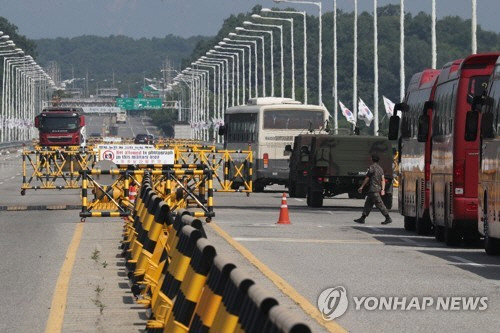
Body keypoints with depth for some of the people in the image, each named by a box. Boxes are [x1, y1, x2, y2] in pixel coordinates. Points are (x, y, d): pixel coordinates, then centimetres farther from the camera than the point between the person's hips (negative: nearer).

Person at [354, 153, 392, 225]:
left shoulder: (372, 167, -11)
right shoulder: (380, 168, 14)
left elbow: (367, 178, -8)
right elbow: (383, 180, 7)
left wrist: (361, 187, 0)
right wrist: (382, 189, 2)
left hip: (373, 189, -9)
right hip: (378, 188, 9)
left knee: (380, 204, -8)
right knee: (368, 203, 12)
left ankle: (388, 218, -10)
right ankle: (362, 218, 15)